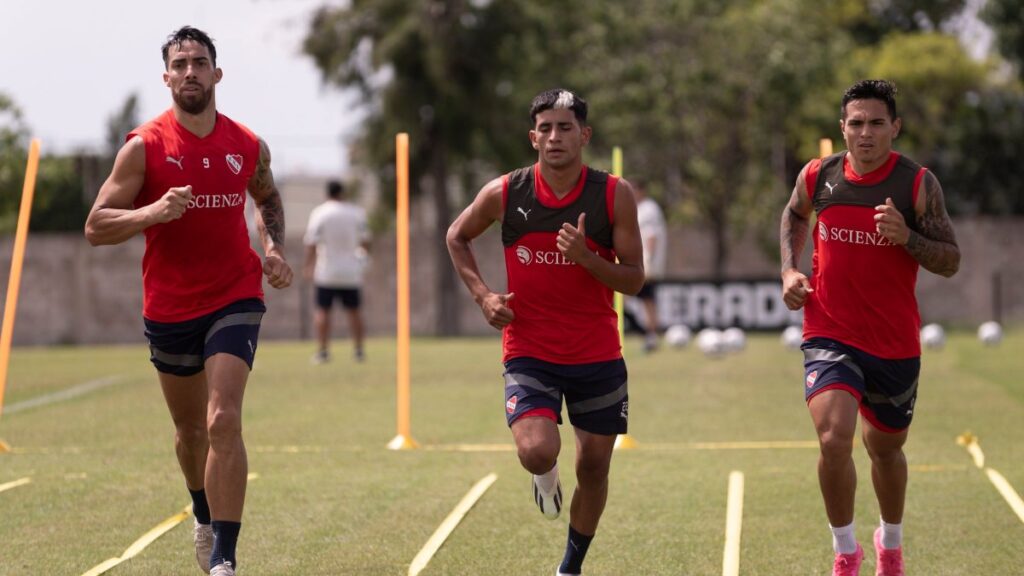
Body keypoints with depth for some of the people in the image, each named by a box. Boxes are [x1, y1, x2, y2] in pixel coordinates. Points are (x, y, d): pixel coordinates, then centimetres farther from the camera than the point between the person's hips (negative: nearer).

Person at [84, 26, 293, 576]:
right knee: (190, 430, 17)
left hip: (234, 300, 0)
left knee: (223, 421, -18)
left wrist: (273, 248, 5)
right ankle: (204, 516, 47)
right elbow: (96, 227, -12)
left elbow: (267, 196, 23)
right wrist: (153, 212, -29)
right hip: (169, 308, 0)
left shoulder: (248, 147, -1)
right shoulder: (144, 146, -9)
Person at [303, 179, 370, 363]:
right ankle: (359, 350, 11)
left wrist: (309, 265, -2)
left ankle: (322, 350, -2)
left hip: (326, 271, -2)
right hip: (351, 271, 2)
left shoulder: (319, 213, -6)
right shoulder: (356, 212, 0)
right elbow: (365, 242, 3)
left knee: (322, 310, 3)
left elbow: (311, 243, -9)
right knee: (353, 310, 10)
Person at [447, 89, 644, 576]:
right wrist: (481, 294, -1)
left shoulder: (615, 195, -7)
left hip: (598, 356, 1)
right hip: (529, 353, -1)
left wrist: (585, 257, -24)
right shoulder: (504, 193, -6)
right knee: (538, 452, -24)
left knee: (593, 467, 9)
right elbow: (457, 236, 13)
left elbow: (633, 280, -6)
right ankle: (545, 478, 16)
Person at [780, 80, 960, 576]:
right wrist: (789, 270, 6)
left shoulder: (918, 184, -8)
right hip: (830, 335, 0)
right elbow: (794, 216, 21)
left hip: (895, 343, 0)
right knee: (834, 438, -22)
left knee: (885, 447, 18)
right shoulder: (817, 176, -2)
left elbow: (951, 261, -8)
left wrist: (905, 236, -26)